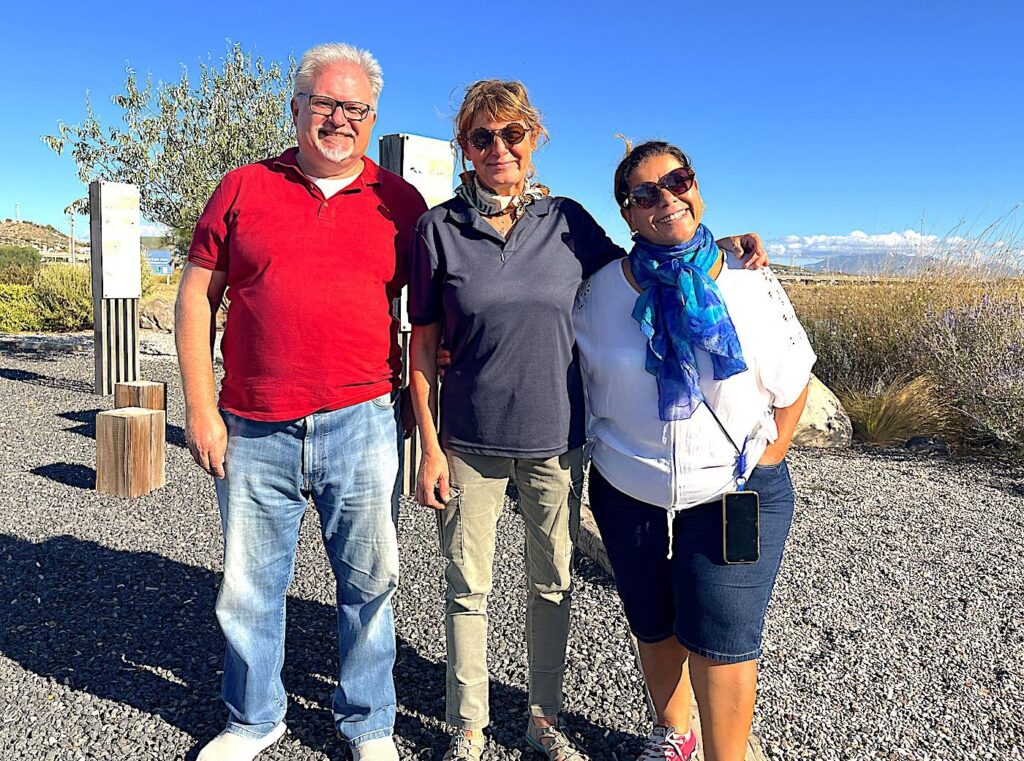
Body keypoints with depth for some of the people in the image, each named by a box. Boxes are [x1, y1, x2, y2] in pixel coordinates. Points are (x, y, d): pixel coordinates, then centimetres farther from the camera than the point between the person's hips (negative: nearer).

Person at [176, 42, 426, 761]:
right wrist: (201, 409, 0)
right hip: (252, 431, 1)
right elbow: (197, 297, 7)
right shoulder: (243, 188, 7)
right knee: (250, 586, 13)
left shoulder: (400, 202, 6)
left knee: (369, 581, 9)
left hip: (361, 425, 0)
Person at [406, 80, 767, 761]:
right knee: (468, 589, 9)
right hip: (471, 441, -1)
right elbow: (423, 344, -2)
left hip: (558, 438, 2)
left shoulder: (566, 221, 1)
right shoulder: (439, 229, -3)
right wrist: (431, 448, -6)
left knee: (553, 584, 14)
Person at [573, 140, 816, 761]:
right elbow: (577, 380, 6)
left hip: (735, 495, -2)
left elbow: (793, 384, 4)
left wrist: (766, 461, -3)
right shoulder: (601, 292, -5)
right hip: (628, 496, 2)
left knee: (721, 636, -3)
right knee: (654, 627, 18)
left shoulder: (752, 285, -6)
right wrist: (610, 454, 4)